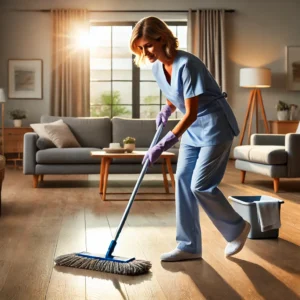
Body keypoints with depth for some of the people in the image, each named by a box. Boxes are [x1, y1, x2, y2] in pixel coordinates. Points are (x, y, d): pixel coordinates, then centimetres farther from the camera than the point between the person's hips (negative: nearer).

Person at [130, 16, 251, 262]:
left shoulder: (186, 64, -26)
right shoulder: (157, 68, 0)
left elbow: (191, 113, -27)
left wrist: (163, 145, -30)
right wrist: (166, 109, 3)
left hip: (215, 126, -8)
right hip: (192, 130, 9)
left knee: (201, 185, -11)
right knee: (183, 181, 3)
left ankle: (238, 228, 13)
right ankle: (189, 246, 10)